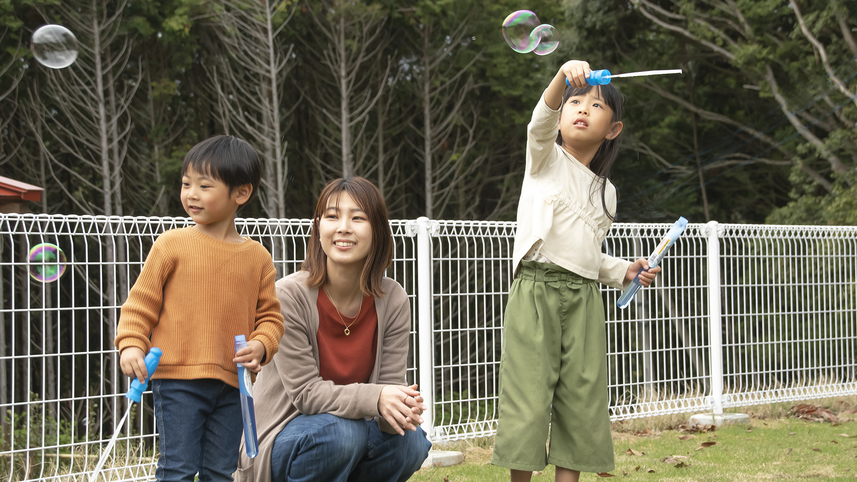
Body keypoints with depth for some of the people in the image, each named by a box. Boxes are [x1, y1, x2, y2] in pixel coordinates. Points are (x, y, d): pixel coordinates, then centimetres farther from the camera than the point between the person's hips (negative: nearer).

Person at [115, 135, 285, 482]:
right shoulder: (172, 245, -1)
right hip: (177, 380, -3)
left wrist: (260, 346, -8)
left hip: (231, 385, 3)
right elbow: (141, 302, 1)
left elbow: (270, 316, 11)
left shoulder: (257, 257, 7)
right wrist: (131, 345, -12)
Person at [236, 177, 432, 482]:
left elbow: (391, 385, -10)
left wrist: (403, 408, -35)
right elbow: (305, 392, -22)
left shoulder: (392, 300, -8)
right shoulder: (289, 295, -20)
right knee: (341, 432, -34)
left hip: (356, 425, 4)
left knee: (410, 442, -24)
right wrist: (375, 398, -38)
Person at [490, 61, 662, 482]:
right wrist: (562, 79, -36)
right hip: (535, 289, -5)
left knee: (582, 398, 0)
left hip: (584, 298, 5)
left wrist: (624, 272, 8)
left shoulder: (605, 191, 21)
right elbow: (541, 124, -17)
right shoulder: (546, 158, 6)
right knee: (529, 395, -10)